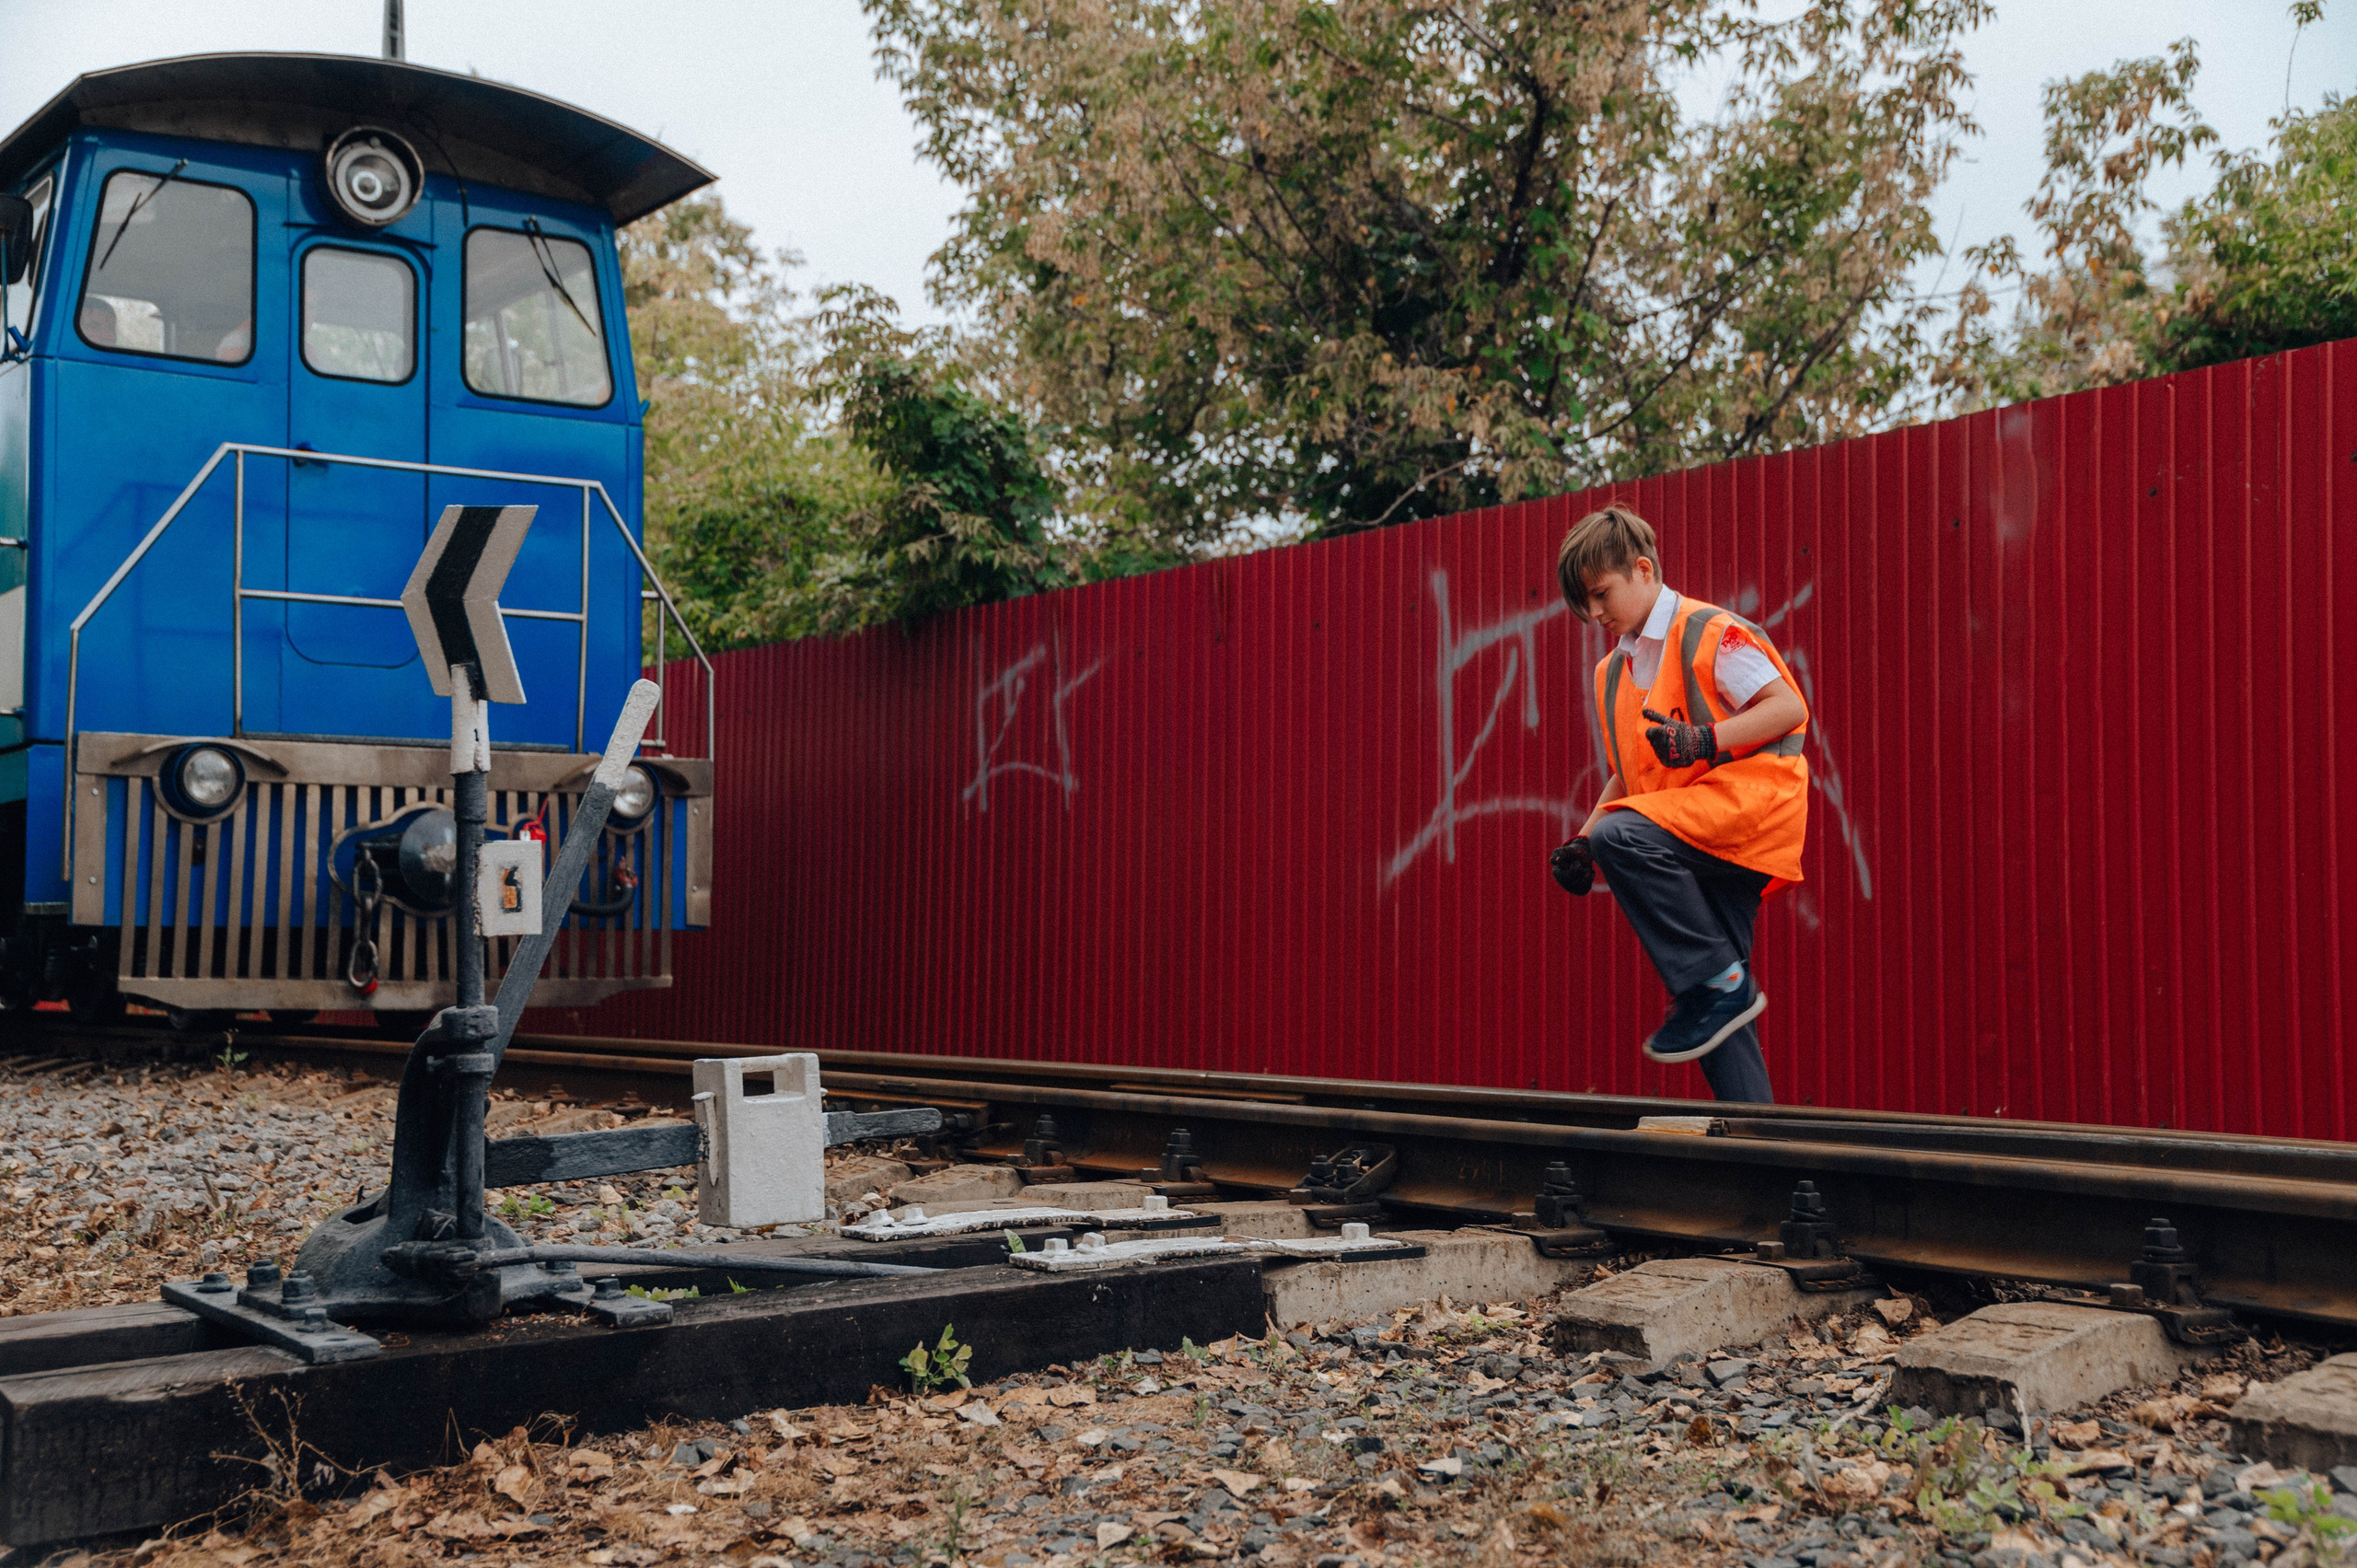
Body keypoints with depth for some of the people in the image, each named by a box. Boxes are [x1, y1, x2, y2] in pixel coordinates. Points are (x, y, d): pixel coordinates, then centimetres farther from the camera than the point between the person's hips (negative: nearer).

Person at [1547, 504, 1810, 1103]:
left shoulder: (1710, 632, -4)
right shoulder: (1613, 673, 19)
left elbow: (1789, 706, -12)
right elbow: (1630, 775, 23)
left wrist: (1706, 740, -23)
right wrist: (1582, 840, 8)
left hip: (1749, 795, -8)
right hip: (1700, 850, 8)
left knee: (1621, 837, -31)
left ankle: (1719, 981, -21)